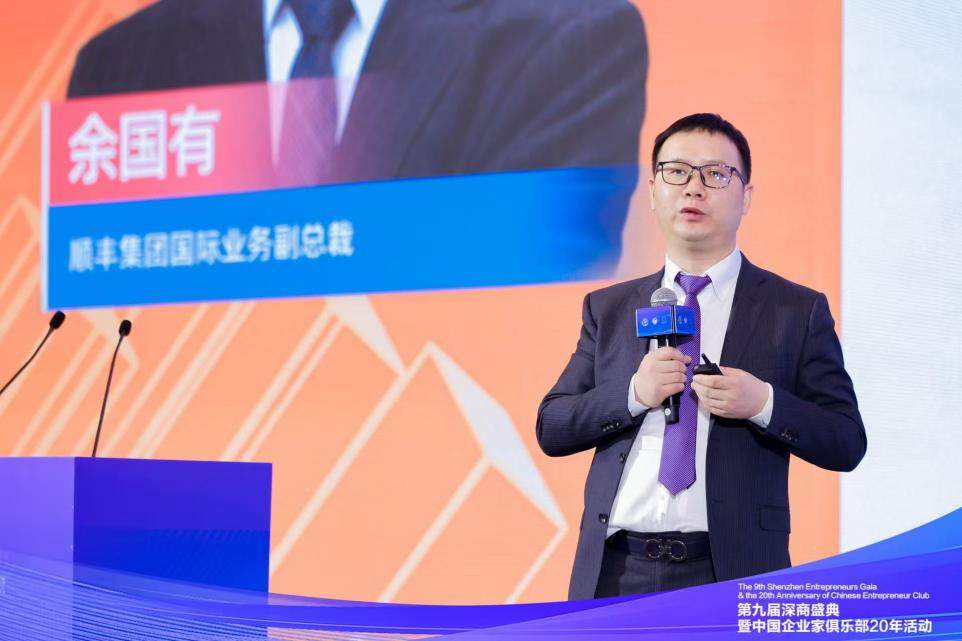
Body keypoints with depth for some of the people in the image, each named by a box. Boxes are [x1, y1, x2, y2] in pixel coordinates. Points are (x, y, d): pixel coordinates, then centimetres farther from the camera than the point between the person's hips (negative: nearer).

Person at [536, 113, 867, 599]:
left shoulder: (798, 311, 5)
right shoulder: (608, 309, 12)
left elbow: (847, 444, 2)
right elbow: (551, 430, 8)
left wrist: (764, 403, -15)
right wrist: (632, 394, -9)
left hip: (733, 574, -2)